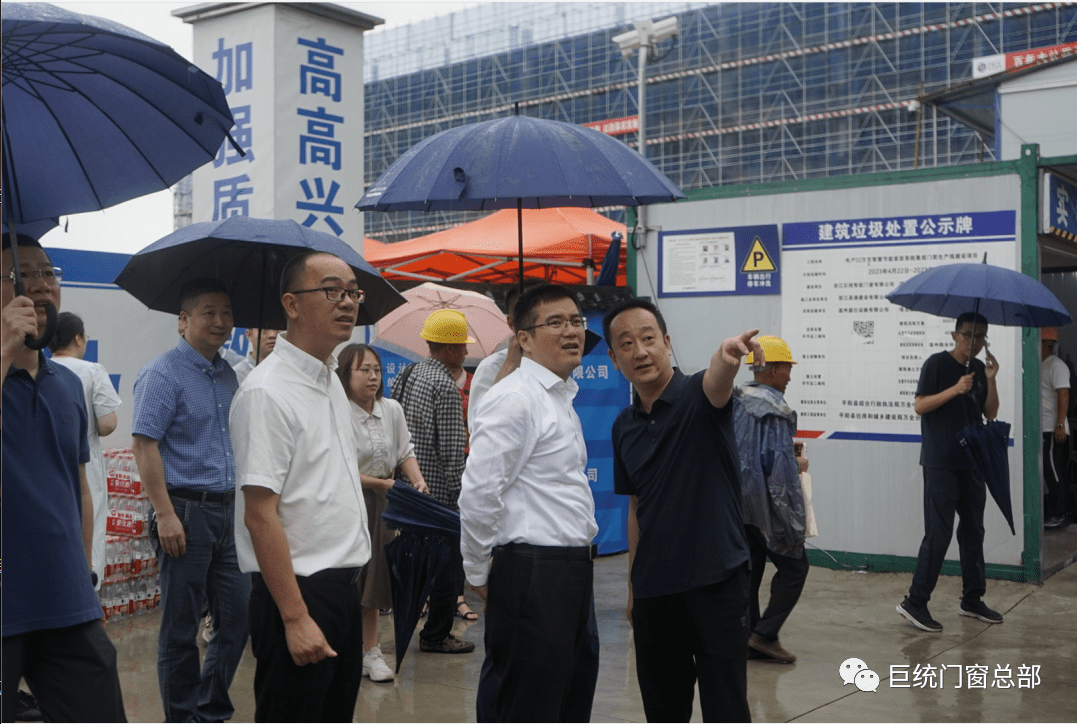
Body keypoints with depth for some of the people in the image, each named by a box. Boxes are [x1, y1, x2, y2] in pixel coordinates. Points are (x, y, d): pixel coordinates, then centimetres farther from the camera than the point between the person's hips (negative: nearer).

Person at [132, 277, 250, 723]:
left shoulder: (229, 375, 14)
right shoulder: (164, 373, -9)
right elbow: (144, 445, -15)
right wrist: (165, 515, -19)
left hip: (228, 510, 7)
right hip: (186, 511, -7)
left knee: (238, 617, 10)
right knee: (181, 628, 3)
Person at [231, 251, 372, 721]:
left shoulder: (331, 380, 11)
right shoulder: (268, 392, -17)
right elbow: (260, 516, -20)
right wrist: (296, 618, -22)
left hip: (343, 588, 9)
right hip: (299, 591, -9)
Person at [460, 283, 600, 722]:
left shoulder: (561, 398, 16)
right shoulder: (515, 398, -15)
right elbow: (478, 493, -20)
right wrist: (479, 576, -11)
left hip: (572, 571, 9)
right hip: (533, 574, -9)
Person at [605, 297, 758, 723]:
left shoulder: (697, 397, -8)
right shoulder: (624, 426, 8)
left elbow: (716, 384, -34)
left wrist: (727, 356, -57)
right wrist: (632, 584, 15)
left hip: (716, 580, -5)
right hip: (654, 588, 6)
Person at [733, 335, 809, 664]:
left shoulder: (735, 401, 7)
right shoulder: (774, 409, -18)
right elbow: (777, 462, -22)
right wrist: (798, 464, -4)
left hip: (735, 502, 8)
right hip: (766, 504, -8)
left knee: (748, 569, 14)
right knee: (794, 567, 5)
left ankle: (747, 637, 17)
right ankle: (765, 634, 2)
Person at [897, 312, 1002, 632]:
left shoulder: (980, 369, 11)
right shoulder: (937, 363, -7)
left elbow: (991, 413, 9)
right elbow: (920, 405, -12)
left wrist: (990, 380, -5)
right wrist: (955, 389, -23)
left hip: (971, 462, 7)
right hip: (941, 464, -7)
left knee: (973, 531, 12)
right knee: (938, 533, -9)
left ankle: (972, 599, 24)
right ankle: (915, 602, -3)